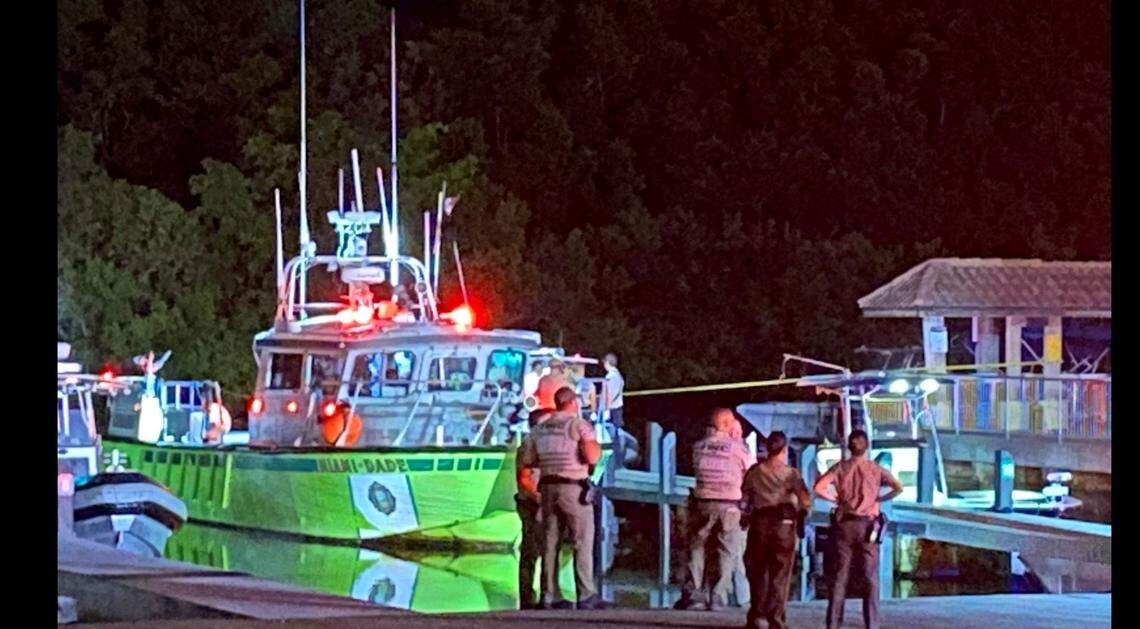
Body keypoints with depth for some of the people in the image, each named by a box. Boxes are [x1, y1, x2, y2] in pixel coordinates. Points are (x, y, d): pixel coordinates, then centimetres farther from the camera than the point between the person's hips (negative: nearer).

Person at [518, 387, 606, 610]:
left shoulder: (541, 428, 12)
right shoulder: (579, 425, -6)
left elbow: (525, 460, 14)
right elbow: (592, 457, -17)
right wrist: (596, 446, 4)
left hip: (548, 488, 6)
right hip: (574, 488, -6)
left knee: (550, 543, 7)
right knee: (583, 542, -3)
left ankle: (550, 596, 6)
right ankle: (586, 595, -8)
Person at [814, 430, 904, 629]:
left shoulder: (840, 467, 0)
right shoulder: (875, 469, 0)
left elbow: (818, 488, -13)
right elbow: (898, 488, -9)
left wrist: (836, 499, 2)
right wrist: (879, 499, 4)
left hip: (844, 523, 1)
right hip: (868, 525, -1)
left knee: (839, 576, 5)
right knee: (871, 577, 5)